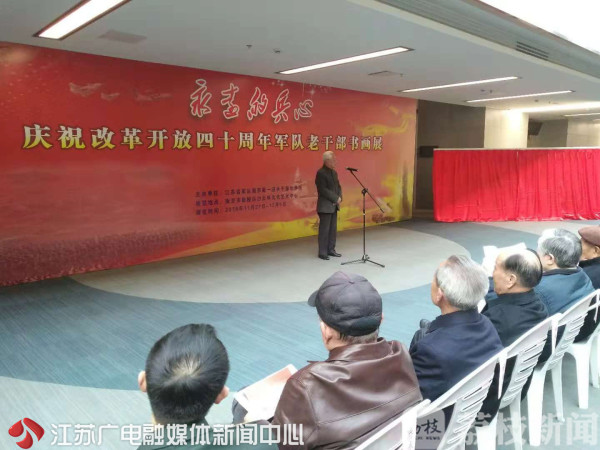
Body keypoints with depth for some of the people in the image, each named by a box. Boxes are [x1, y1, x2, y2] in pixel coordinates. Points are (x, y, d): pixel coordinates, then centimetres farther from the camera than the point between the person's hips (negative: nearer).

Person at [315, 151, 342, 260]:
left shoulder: (334, 172, 13)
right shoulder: (321, 173, -13)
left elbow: (338, 186, 17)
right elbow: (323, 190, -19)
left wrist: (339, 197, -2)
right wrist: (335, 199, -15)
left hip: (334, 205, 8)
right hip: (325, 206, -8)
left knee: (333, 229, 11)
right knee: (324, 230, -3)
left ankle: (331, 249, 20)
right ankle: (322, 252, 4)